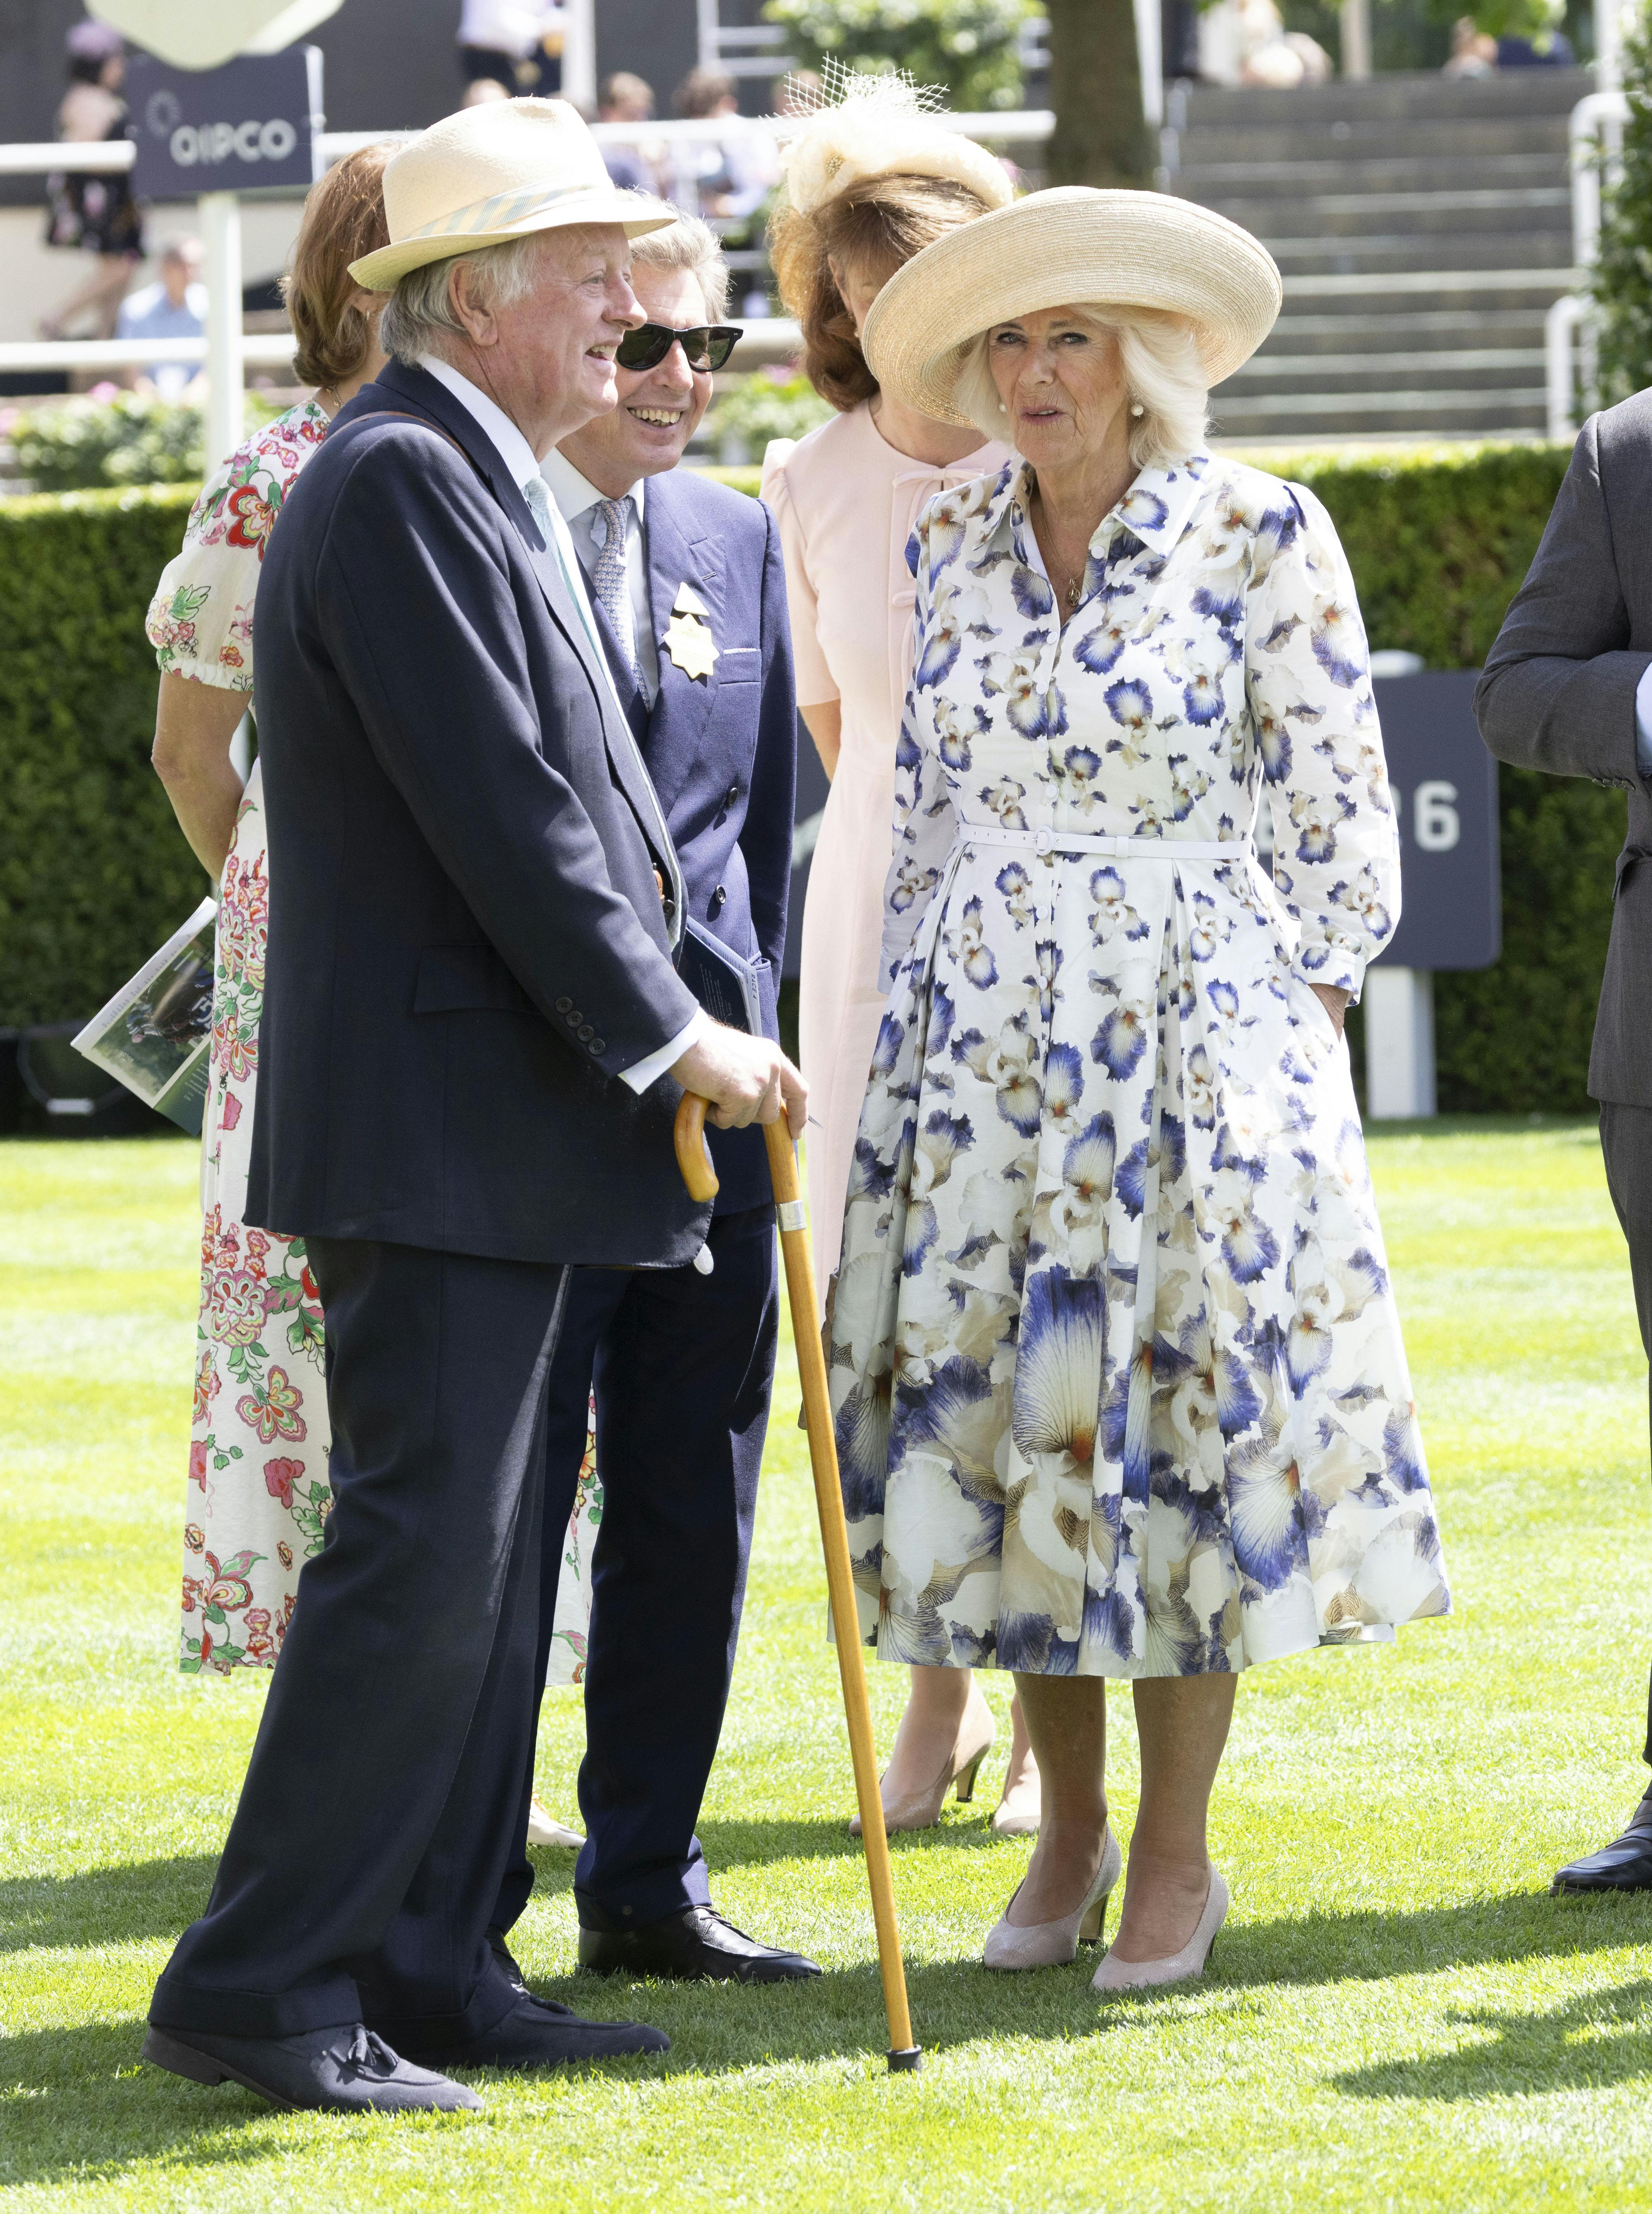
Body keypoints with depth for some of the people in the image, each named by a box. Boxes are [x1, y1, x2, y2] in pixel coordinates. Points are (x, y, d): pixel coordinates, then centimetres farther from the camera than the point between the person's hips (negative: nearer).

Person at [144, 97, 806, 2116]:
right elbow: (498, 811, -19)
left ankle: (423, 1968, 16)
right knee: (419, 1555, -11)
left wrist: (661, 1024, 14)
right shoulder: (402, 479, -14)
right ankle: (258, 1988, -7)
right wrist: (664, 1034, -14)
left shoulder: (477, 484, 18)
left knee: (478, 1563, 12)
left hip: (502, 1125, 11)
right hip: (436, 1118, -11)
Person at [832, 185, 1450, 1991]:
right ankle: (1066, 1834, 16)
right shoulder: (949, 549, 8)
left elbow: (1337, 820, -3)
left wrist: (1292, 1041, -5)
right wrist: (913, 1022, 11)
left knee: (1182, 1409, -3)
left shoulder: (1262, 534, -5)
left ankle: (1176, 1855, 9)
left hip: (1192, 1022, -4)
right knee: (1003, 1413, 3)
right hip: (981, 1033, 4)